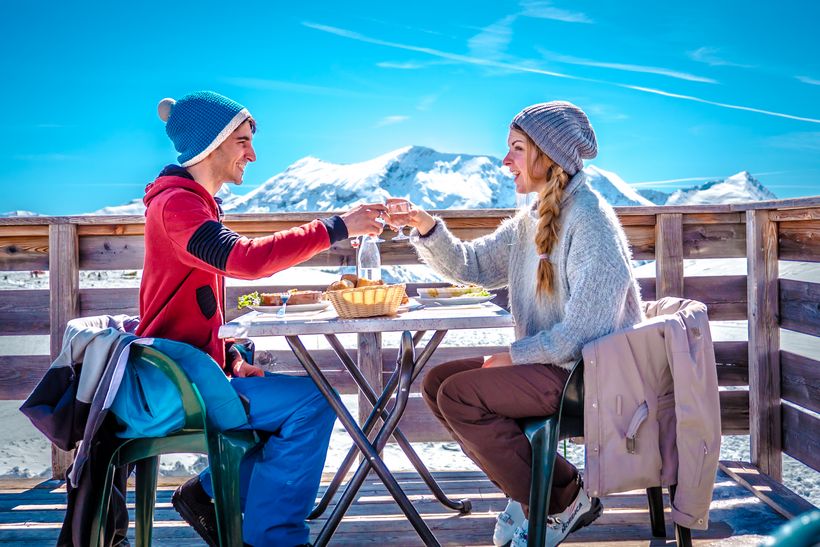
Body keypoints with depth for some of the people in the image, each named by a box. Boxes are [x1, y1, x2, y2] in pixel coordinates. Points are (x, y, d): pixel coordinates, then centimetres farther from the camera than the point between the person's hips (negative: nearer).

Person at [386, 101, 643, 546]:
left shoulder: (589, 219, -17)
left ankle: (564, 502, -3)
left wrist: (515, 355, -16)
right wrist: (428, 229, -3)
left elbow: (585, 329, -23)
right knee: (437, 382, 4)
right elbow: (472, 266, 13)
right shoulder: (531, 220, 11)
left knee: (458, 395, -19)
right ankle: (528, 488, 8)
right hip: (550, 363, 10)